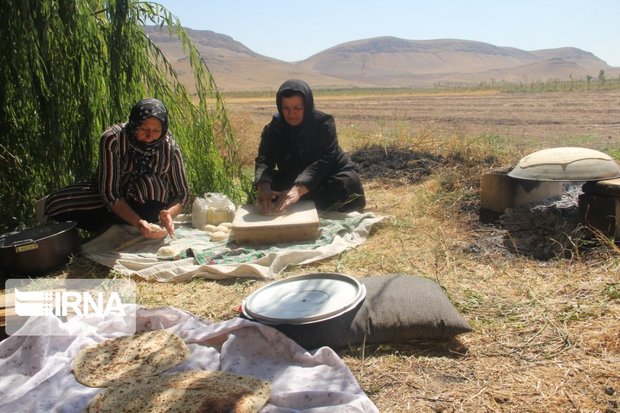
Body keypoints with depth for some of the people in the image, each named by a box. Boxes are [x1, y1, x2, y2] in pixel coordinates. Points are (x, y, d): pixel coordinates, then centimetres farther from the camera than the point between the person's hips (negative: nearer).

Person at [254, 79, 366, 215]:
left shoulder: (324, 123, -21)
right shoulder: (273, 128, -11)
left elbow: (323, 161, -33)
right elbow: (264, 160, -24)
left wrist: (298, 190, -51)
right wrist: (263, 186, -48)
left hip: (329, 177, -2)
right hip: (293, 181, 2)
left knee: (349, 184, -33)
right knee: (263, 187, -22)